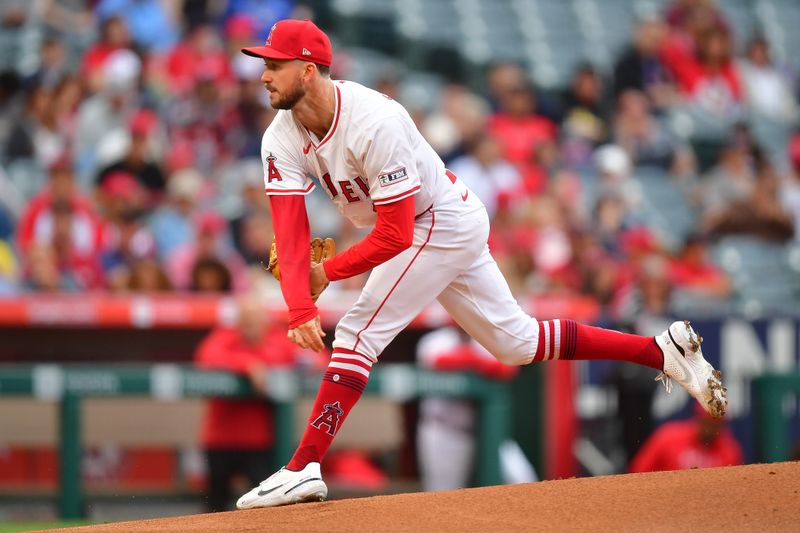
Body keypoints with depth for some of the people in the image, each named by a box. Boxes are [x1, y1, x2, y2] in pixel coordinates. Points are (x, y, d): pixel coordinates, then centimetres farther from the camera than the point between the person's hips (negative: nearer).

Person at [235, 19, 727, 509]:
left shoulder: (375, 124, -31)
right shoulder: (284, 140, -8)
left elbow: (394, 236, -29)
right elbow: (290, 230, -17)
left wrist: (327, 273, -20)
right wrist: (300, 310, -29)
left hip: (444, 224, -9)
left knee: (360, 331, -17)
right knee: (516, 341, 14)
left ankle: (304, 469, -15)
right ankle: (663, 351, 19)